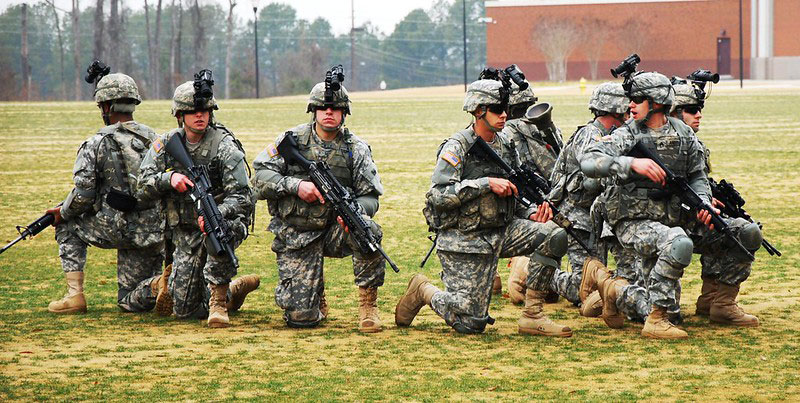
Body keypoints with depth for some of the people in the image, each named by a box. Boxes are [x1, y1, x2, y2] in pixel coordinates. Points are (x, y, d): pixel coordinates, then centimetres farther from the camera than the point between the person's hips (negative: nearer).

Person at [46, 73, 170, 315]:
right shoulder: (153, 139, 11)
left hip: (116, 229, -5)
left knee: (67, 227, 24)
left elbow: (83, 194, -11)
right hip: (153, 233, 5)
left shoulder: (96, 144, -8)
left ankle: (74, 295, 11)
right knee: (130, 302, 17)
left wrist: (63, 213, 11)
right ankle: (159, 283, -17)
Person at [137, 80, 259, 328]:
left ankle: (219, 297, -24)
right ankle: (236, 289, 31)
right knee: (185, 310, 2)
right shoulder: (166, 144, 2)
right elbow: (144, 186, 0)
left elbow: (241, 197, -19)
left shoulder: (225, 147, -12)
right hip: (186, 232, 4)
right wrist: (169, 179, -21)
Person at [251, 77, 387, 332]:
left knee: (366, 228, -36)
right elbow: (260, 177, -3)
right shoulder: (292, 140, -1)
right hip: (296, 238, -1)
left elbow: (370, 197, -2)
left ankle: (368, 305, -19)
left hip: (335, 231, 1)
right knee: (300, 317, -13)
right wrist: (295, 185, -19)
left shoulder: (356, 149, -1)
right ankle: (316, 291, 26)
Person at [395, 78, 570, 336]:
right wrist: (487, 183, -23)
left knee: (554, 235, -16)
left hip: (501, 232, 7)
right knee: (470, 323, -10)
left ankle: (532, 315, -9)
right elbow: (439, 196, -21)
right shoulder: (457, 147, -11)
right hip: (464, 241, -7)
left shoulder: (506, 146, 11)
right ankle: (424, 291, 20)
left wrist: (531, 214, 0)